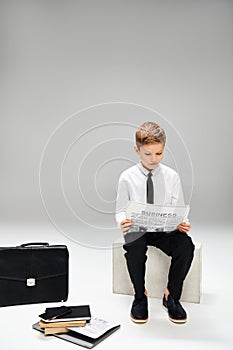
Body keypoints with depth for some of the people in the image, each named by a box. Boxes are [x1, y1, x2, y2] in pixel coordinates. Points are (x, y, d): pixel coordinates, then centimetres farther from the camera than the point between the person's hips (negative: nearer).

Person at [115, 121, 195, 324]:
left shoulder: (172, 176, 1)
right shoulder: (127, 178, -2)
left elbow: (179, 209, 7)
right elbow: (121, 209, 4)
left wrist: (183, 223, -16)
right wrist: (122, 222, -19)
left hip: (166, 229, 2)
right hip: (137, 229, -1)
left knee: (186, 245, -28)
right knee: (134, 249, -34)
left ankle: (171, 295, -2)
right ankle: (140, 296, -4)